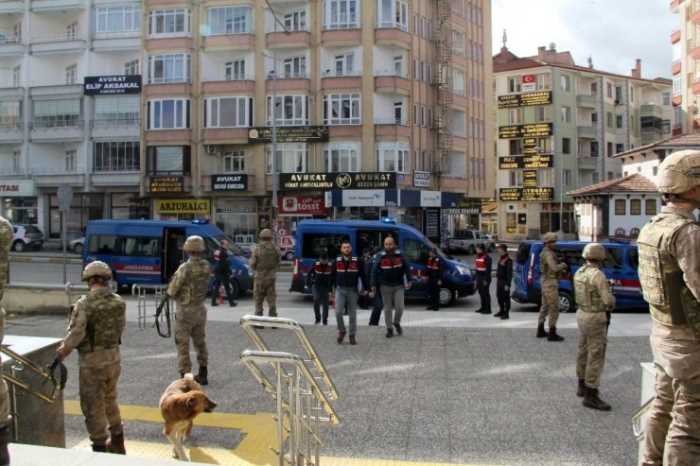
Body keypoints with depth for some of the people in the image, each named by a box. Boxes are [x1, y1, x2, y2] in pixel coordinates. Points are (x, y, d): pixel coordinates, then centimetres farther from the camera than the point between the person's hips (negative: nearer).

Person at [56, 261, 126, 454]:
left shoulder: (85, 304, -17)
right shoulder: (119, 302, 0)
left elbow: (76, 334, -19)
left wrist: (62, 352, -3)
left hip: (92, 361, -6)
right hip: (114, 357, 6)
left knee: (93, 407, 7)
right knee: (110, 400, 24)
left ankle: (100, 447, 15)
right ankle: (117, 442, 35)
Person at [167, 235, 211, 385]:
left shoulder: (185, 268, -20)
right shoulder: (207, 266, -2)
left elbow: (171, 291, -14)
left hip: (185, 310, -6)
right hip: (201, 309, 6)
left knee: (183, 344, 4)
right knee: (200, 342, 18)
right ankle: (203, 374, 24)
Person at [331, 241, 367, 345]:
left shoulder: (357, 261, -1)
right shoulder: (337, 261, 3)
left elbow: (362, 276, 4)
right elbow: (333, 276, 9)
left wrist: (365, 289, 0)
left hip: (352, 290, 0)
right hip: (340, 290, 1)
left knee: (352, 314, 5)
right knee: (338, 312, -9)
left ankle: (352, 336, 16)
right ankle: (341, 331, 13)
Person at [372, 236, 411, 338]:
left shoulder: (399, 255, 2)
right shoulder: (380, 257, -3)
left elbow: (406, 268, 8)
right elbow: (375, 272, -1)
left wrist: (409, 281, 1)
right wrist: (374, 286, -4)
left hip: (398, 286, 1)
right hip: (385, 286, -1)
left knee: (399, 307, -6)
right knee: (387, 308, 4)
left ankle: (396, 323, 23)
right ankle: (389, 329, 15)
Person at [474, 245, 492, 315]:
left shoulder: (487, 257, -15)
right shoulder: (477, 257, 14)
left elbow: (488, 269, -18)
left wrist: (486, 280, -19)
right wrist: (476, 278, 19)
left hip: (485, 278, -9)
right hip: (479, 278, 9)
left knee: (486, 293, -5)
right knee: (481, 293, 13)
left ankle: (488, 309, 0)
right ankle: (483, 307, 22)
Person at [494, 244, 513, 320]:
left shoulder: (508, 260, -16)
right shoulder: (500, 258, 13)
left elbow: (509, 273, -18)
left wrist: (507, 284, -20)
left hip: (505, 281, -9)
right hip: (499, 280, 9)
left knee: (506, 298, -3)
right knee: (499, 296, 16)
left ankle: (506, 314, 2)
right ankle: (501, 311, 29)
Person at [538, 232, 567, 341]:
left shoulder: (544, 252, 14)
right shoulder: (548, 254, -19)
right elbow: (554, 268, -30)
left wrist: (560, 268, 8)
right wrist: (562, 265, -10)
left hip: (545, 281, 11)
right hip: (550, 283, -11)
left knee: (545, 306, 17)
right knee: (554, 308, -7)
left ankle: (540, 331, 24)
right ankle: (552, 334, -4)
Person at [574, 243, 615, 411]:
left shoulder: (579, 272, 5)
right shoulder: (598, 275, -21)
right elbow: (609, 301, -23)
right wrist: (611, 305, 0)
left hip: (582, 314, 9)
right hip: (595, 318, -9)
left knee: (583, 352, 18)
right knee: (596, 357, -6)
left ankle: (582, 386, 30)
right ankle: (591, 396, -5)